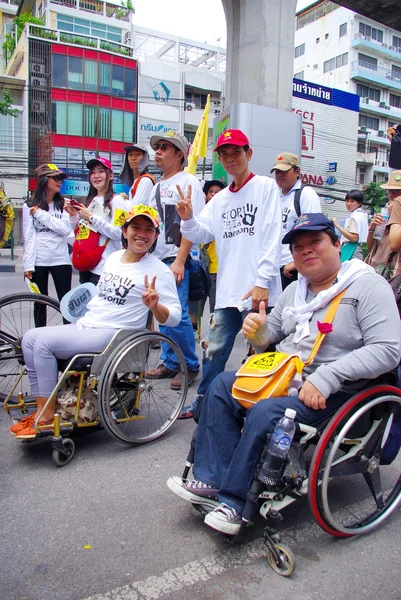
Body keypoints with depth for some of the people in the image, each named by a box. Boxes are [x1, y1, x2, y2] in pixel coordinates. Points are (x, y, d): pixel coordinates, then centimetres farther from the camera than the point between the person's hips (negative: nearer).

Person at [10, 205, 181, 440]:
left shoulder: (159, 271, -11)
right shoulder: (113, 257, 12)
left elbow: (174, 317, -16)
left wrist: (154, 306, -35)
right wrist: (80, 314, 19)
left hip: (112, 334, -8)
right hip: (83, 326, 8)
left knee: (44, 341, -20)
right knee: (30, 338, -3)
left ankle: (47, 415, -7)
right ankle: (42, 409, 1)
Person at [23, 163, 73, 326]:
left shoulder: (63, 205, 6)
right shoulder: (29, 206, 4)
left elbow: (67, 229, -10)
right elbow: (28, 237, 0)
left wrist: (41, 215, -10)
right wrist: (28, 265, -8)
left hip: (61, 260, 0)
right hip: (38, 262, 0)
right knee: (40, 302, 8)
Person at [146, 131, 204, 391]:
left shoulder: (188, 181, -4)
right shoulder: (158, 186, 20)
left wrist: (179, 261, -20)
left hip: (176, 259, -8)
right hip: (157, 258, 8)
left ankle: (190, 366, 6)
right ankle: (169, 363, 23)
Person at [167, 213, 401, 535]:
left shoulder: (368, 285, -9)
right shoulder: (295, 290, 14)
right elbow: (270, 337, 18)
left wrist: (325, 378, -27)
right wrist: (258, 330, -8)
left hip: (331, 391, -7)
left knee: (265, 413, -28)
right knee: (222, 386, -7)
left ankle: (233, 501, -11)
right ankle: (211, 479, -6)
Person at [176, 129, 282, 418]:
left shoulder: (266, 186, 0)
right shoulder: (220, 199, 16)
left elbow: (273, 237, -8)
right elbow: (202, 235, 10)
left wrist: (262, 281, -15)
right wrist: (188, 219, -11)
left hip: (258, 291, -5)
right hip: (228, 291, 6)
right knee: (214, 350, 12)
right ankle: (204, 400, 28)